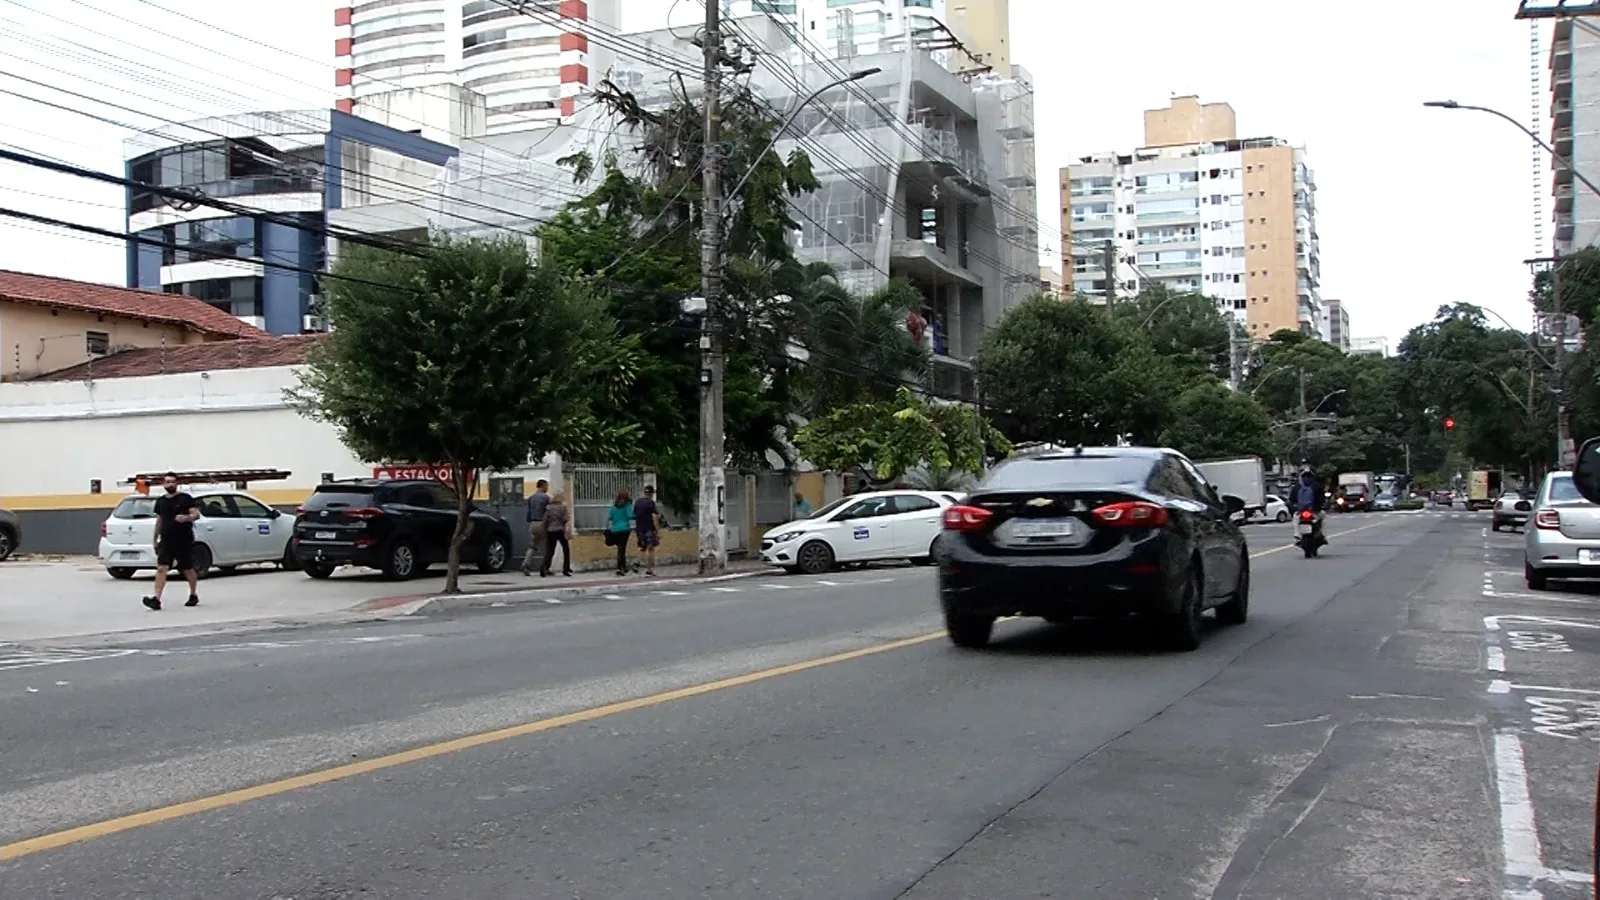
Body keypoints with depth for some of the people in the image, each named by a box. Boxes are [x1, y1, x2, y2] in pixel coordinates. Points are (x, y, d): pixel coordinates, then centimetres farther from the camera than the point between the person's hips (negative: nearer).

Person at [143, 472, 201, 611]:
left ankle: (194, 595, 28)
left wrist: (185, 518, -29)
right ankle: (156, 599, -20)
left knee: (188, 569, 8)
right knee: (161, 568, -12)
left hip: (184, 541, -3)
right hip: (166, 541, 3)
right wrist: (155, 538, 22)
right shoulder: (160, 501, 12)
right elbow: (159, 520, 22)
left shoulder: (185, 498, -2)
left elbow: (196, 514, -9)